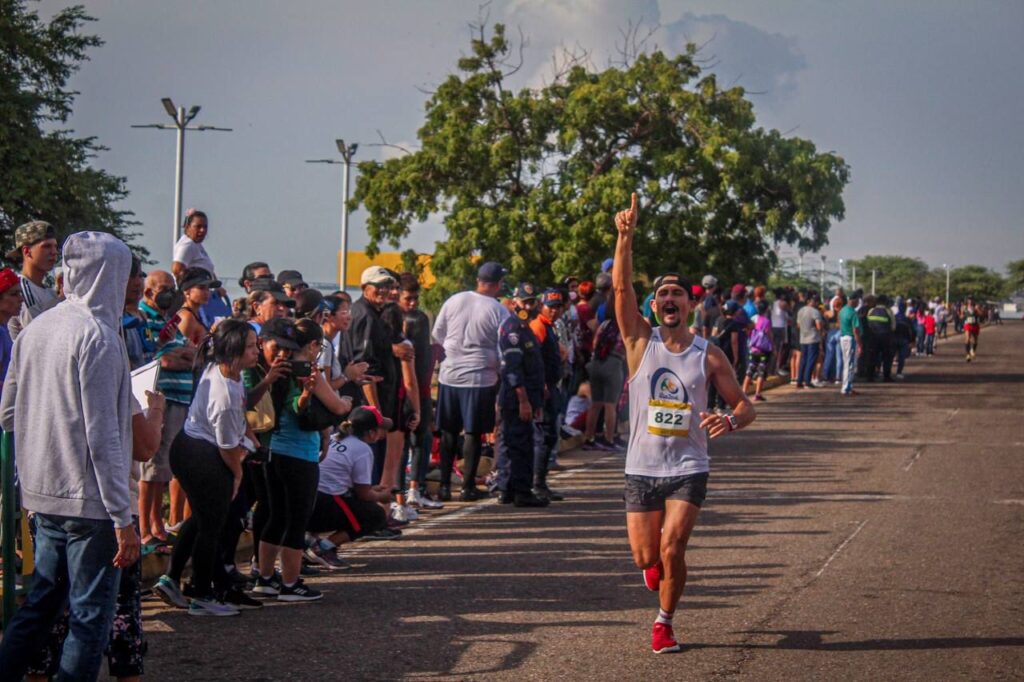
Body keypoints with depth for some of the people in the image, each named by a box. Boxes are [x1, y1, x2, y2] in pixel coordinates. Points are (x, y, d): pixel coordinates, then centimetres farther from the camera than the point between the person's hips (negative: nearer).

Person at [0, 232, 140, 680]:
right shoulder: (98, 335, -14)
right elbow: (102, 437, -18)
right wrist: (122, 519, -15)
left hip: (43, 494, 8)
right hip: (89, 500, -8)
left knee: (40, 602, 17)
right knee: (91, 616, 0)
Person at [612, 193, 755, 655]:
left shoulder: (709, 355, 0)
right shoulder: (640, 341, -2)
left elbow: (745, 405, 3)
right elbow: (621, 286, -15)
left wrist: (729, 421, -21)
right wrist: (626, 235, -29)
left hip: (688, 469, -1)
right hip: (641, 467, 1)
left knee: (672, 550, -15)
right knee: (645, 556, 2)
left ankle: (664, 622, 10)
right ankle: (656, 564, 41)